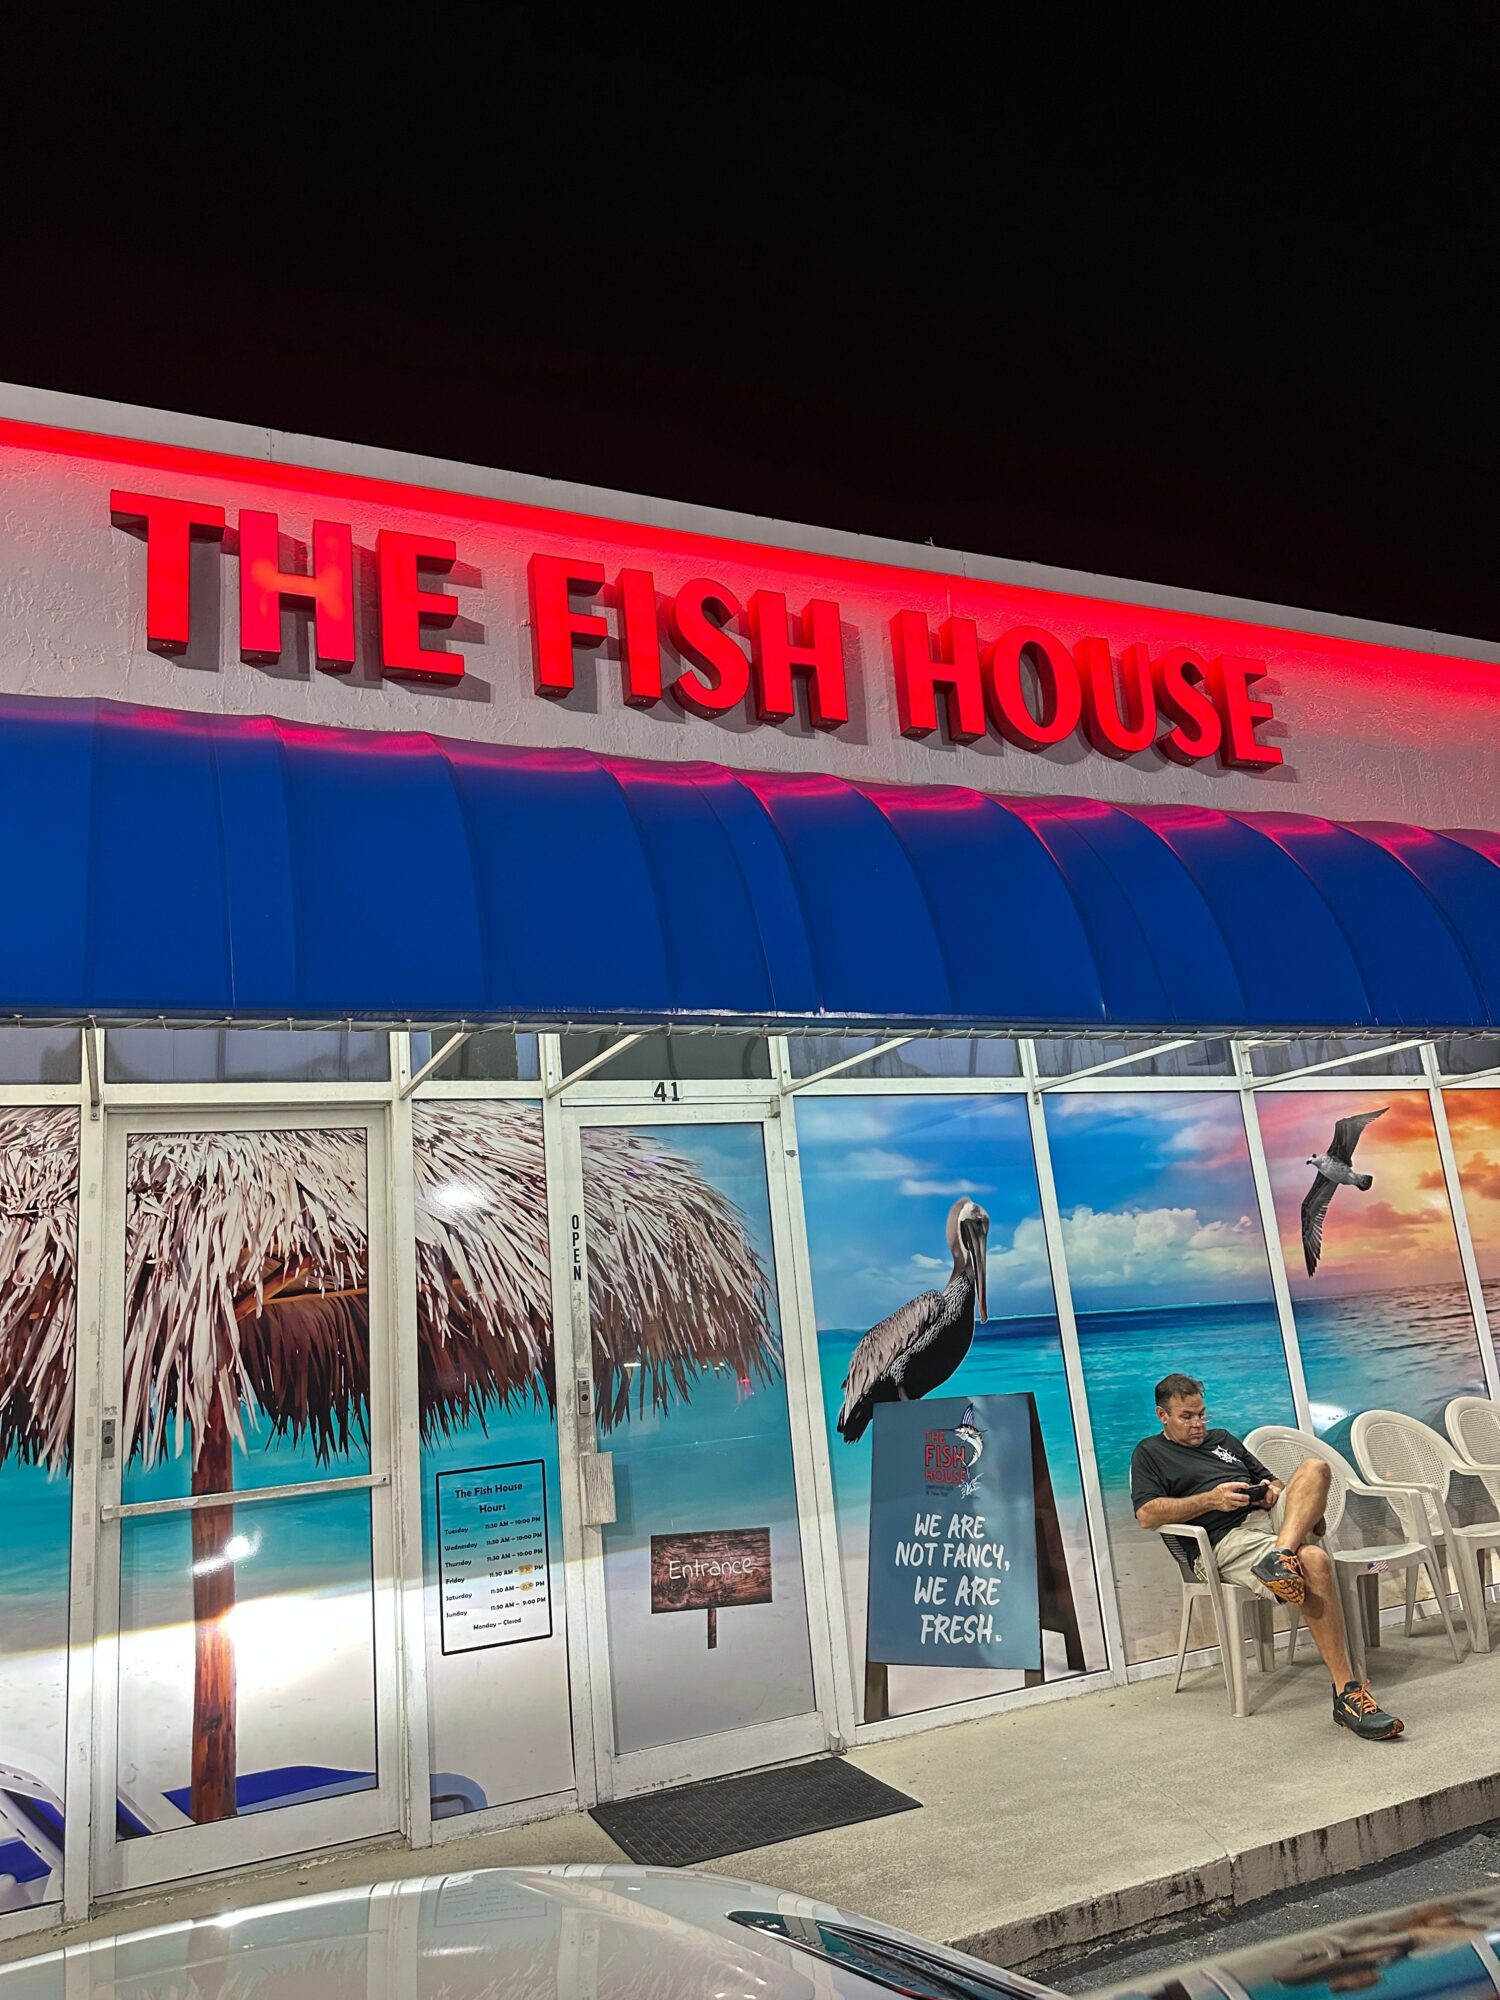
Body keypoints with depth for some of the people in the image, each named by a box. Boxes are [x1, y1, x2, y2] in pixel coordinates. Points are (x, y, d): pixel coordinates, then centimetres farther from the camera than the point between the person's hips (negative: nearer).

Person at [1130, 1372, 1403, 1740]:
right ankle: (1347, 1693, -33)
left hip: (1272, 1518, 6)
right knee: (1314, 1562, -33)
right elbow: (1147, 1514, -5)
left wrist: (1272, 1490, 7)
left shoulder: (1223, 1440, 31)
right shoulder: (1150, 1454, 11)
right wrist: (1211, 1499, -12)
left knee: (1314, 1468, -21)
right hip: (1227, 1541, -6)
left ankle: (1280, 1556, -43)